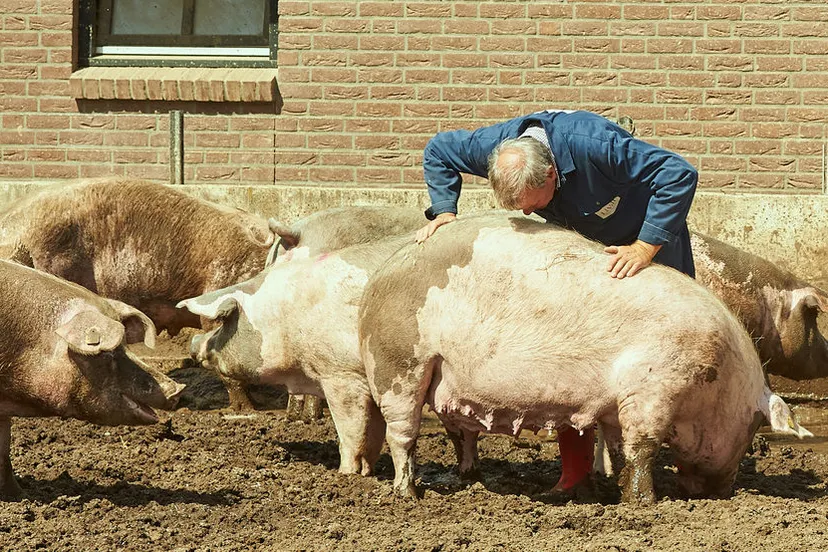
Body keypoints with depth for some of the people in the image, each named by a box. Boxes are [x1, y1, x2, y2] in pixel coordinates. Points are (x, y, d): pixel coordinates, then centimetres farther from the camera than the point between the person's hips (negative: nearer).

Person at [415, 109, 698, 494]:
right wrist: (444, 212, -13)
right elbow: (438, 151, 0)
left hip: (650, 240, -5)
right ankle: (575, 472, 2)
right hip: (582, 247, 5)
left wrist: (645, 248, -40)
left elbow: (680, 174, -40)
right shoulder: (498, 145, -23)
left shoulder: (588, 143, -41)